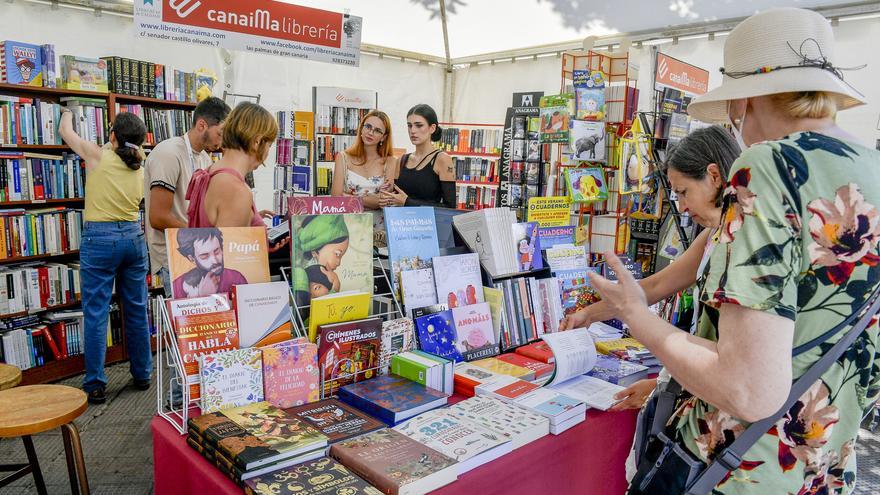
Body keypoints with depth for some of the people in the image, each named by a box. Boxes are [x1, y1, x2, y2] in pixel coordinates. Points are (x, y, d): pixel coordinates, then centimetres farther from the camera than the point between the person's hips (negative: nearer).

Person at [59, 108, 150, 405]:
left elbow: (65, 131, 11)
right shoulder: (139, 166, 4)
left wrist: (67, 112, 32)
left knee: (96, 313, 1)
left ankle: (95, 385, 4)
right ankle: (142, 375, 22)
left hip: (100, 239, -4)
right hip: (133, 238, 5)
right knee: (137, 310, 11)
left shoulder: (98, 156, -6)